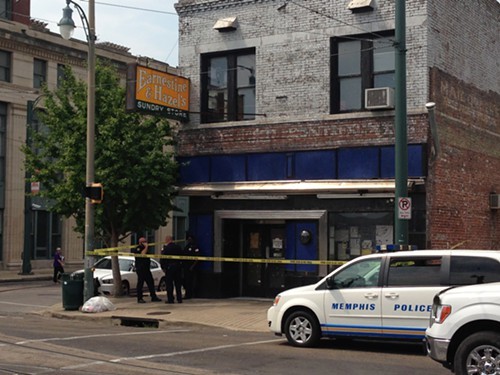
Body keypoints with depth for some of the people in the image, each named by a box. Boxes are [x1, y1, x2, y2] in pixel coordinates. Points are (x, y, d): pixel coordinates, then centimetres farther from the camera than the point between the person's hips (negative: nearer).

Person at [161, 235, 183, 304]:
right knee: (178, 283, 10)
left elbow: (162, 259, -10)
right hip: (178, 266, 5)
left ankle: (170, 299, 1)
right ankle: (179, 299, 11)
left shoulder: (165, 248, -10)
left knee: (169, 283, 1)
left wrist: (163, 267, 0)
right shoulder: (178, 247, 6)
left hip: (169, 267, -5)